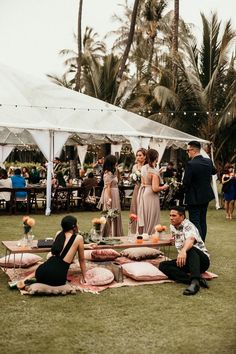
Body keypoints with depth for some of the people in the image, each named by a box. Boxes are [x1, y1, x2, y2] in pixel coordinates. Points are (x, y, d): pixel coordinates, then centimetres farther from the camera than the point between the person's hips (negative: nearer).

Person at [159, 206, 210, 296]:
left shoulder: (188, 226, -14)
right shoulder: (173, 227, 11)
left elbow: (191, 239, -39)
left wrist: (183, 250, -58)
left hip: (202, 259, -7)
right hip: (186, 261, 7)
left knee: (190, 249, -39)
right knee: (162, 266, -18)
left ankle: (195, 281, -55)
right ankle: (195, 280, -35)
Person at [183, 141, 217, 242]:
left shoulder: (190, 164, -23)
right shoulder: (208, 161, -1)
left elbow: (186, 182, -20)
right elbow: (214, 171, 20)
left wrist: (185, 191, -1)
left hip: (194, 198, -7)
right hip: (206, 196, 7)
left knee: (195, 222, -1)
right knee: (203, 221, 17)